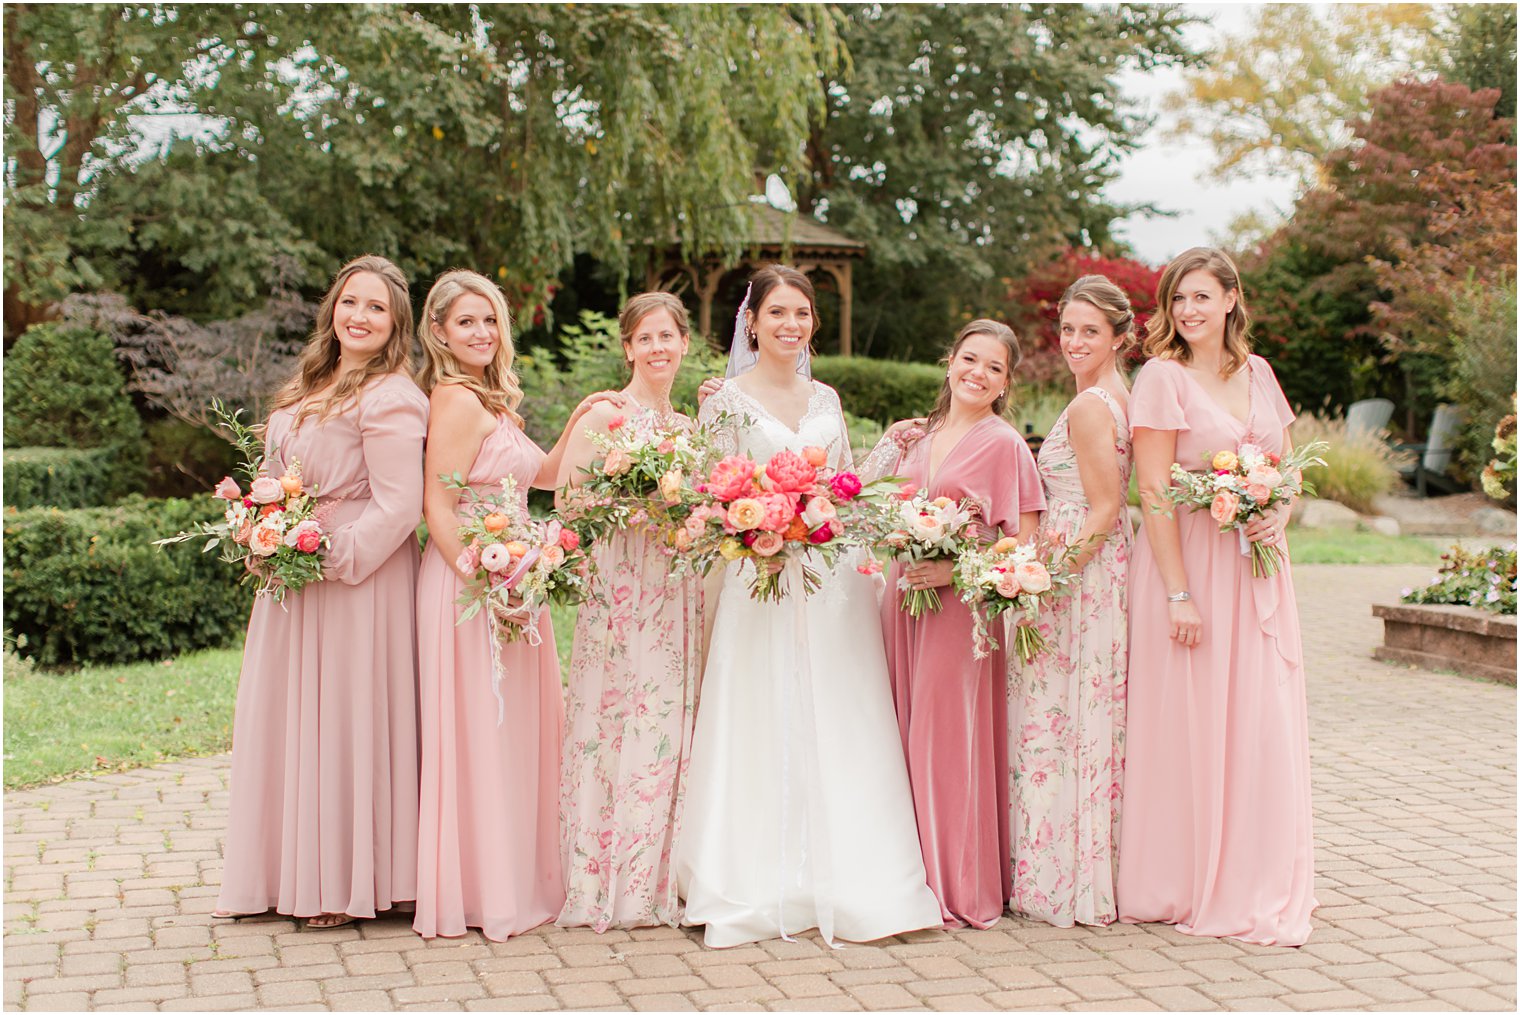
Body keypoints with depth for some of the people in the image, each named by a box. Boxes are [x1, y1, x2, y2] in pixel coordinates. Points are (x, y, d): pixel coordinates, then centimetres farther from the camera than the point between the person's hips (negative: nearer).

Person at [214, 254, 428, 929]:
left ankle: (348, 882, 7)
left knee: (344, 719, -4)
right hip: (295, 579, 9)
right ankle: (289, 872, 23)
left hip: (357, 578, -9)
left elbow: (399, 507, -19)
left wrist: (335, 560, -19)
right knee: (285, 716, 13)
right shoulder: (311, 387, 14)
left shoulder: (390, 397, -14)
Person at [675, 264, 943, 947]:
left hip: (836, 582, 5)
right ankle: (764, 890, 2)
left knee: (840, 731, 3)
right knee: (767, 730, -5)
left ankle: (845, 884, 8)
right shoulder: (729, 400, 1)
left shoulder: (826, 399, 15)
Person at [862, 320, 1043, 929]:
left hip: (960, 604, -6)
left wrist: (955, 570, -19)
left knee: (948, 739, -5)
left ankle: (958, 888, 5)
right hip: (903, 597, 6)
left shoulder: (1003, 444, -4)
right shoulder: (921, 436, 14)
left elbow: (1024, 545, -8)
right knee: (908, 736, 7)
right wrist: (887, 447, 11)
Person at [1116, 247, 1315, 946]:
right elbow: (1153, 491, -12)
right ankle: (1183, 888, 12)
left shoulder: (1258, 374, 11)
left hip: (1255, 568, 5)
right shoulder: (1163, 376, -6)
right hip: (1187, 564, -5)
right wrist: (1179, 594, -17)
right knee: (1188, 725, -1)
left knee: (1264, 725, 4)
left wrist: (1279, 515, -4)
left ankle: (1254, 893, 16)